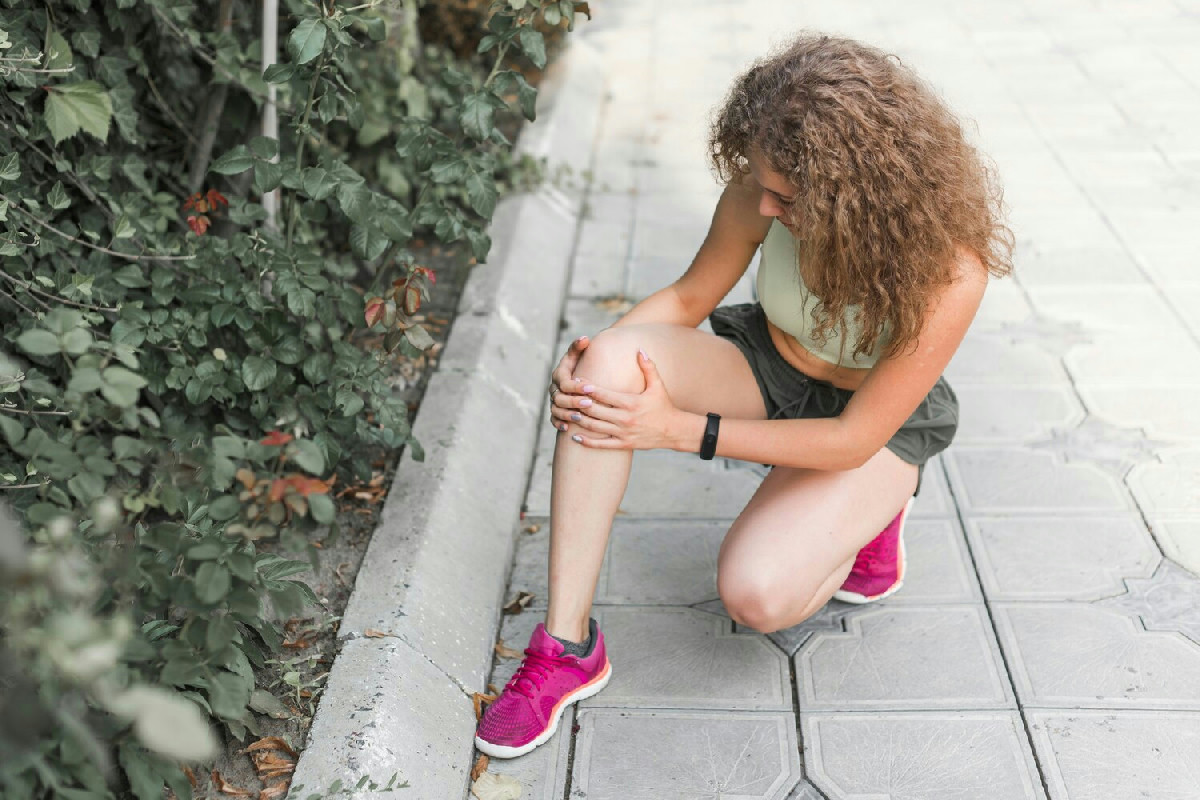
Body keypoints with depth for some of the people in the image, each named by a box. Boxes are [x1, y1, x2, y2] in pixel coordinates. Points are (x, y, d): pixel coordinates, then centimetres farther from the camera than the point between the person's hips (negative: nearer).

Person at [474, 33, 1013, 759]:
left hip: (874, 428, -3)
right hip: (764, 367, 4)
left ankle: (874, 515, 6)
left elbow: (855, 439, -26)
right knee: (606, 367, -30)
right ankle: (567, 648, -24)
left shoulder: (949, 270, -32)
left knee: (758, 594, -30)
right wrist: (593, 354, -24)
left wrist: (681, 429, -30)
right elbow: (690, 297, -3)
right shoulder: (762, 191, -21)